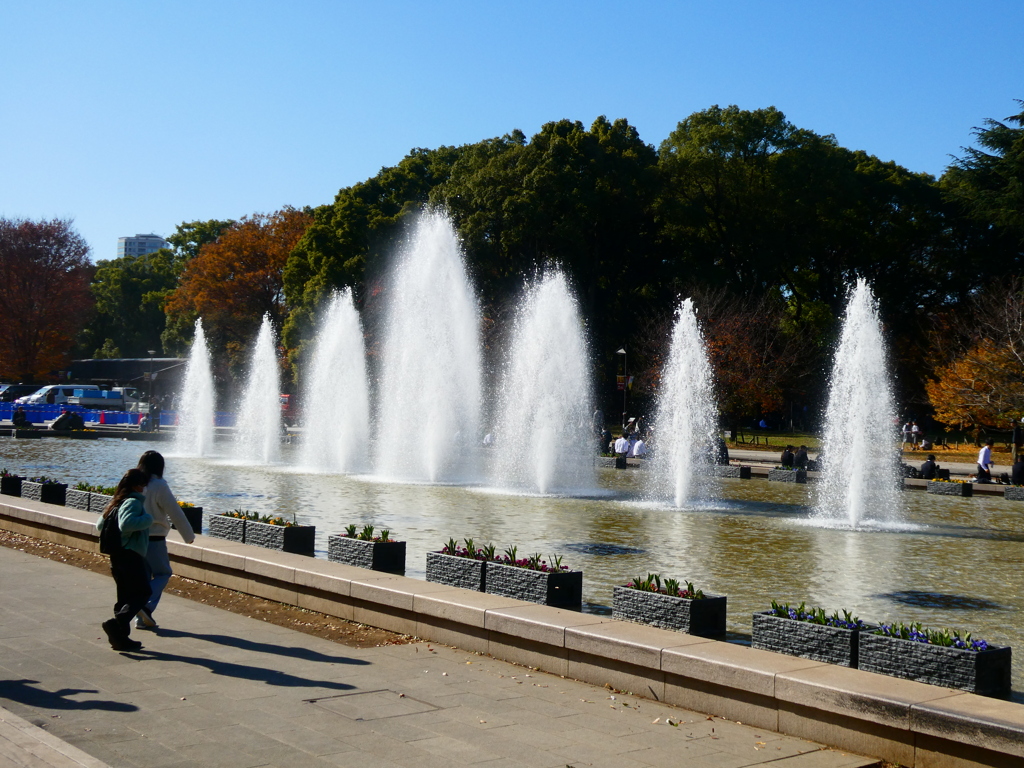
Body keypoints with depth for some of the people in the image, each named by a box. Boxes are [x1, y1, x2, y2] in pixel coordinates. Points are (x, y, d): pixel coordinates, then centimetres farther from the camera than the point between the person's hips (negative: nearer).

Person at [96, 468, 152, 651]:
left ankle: (120, 637, 10)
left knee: (125, 596, 12)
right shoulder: (133, 502, -14)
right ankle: (116, 623, -19)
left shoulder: (117, 502, 14)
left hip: (116, 555, 9)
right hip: (130, 554, -9)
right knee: (143, 592, -4)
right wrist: (147, 519, -18)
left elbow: (100, 525, 18)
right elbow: (126, 523, -30)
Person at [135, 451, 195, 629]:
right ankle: (147, 606, -11)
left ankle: (142, 618, 13)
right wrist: (189, 536, -3)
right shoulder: (159, 486, -14)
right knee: (163, 573, 8)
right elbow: (175, 513, -12)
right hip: (154, 539, -6)